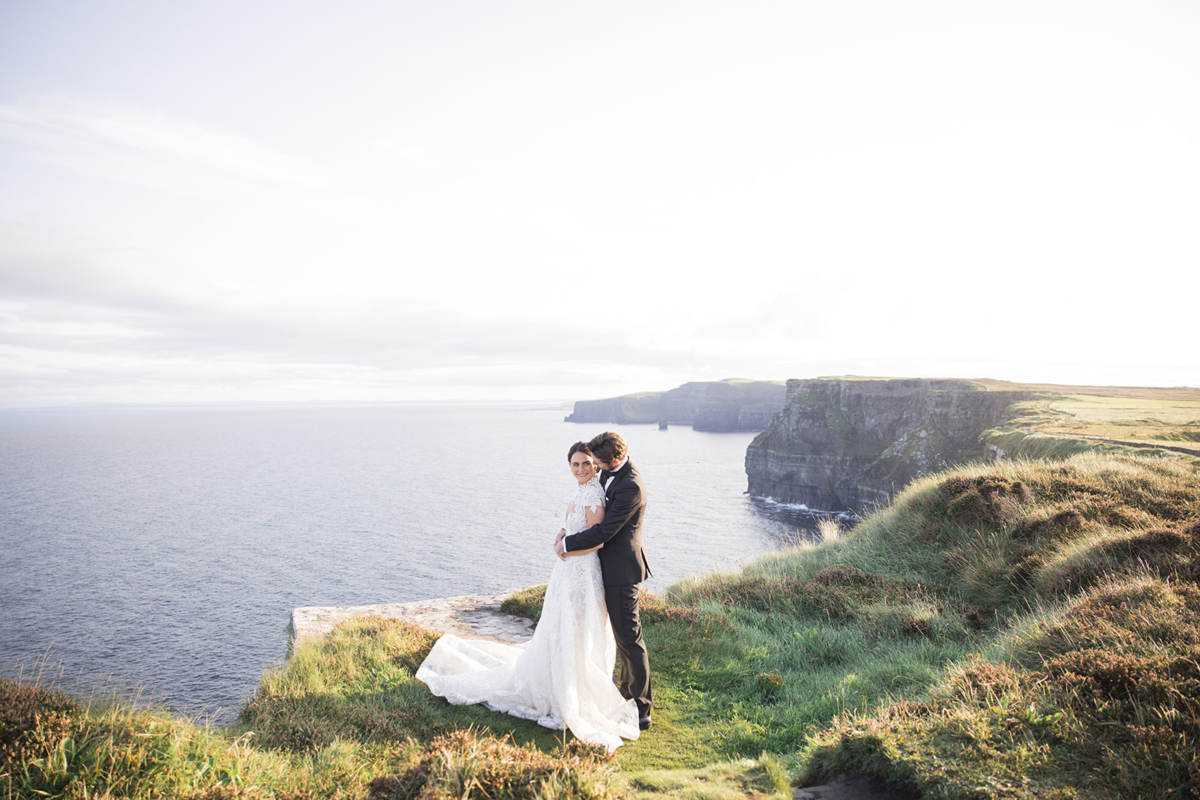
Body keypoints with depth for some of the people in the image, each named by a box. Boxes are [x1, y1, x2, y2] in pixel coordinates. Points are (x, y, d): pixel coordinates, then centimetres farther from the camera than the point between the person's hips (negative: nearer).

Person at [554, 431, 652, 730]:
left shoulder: (630, 486, -24)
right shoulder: (610, 473, 6)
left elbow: (604, 531, -23)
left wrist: (568, 544, -12)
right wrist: (568, 530, -1)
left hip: (621, 569, -10)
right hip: (613, 566, 10)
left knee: (629, 639, -2)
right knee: (624, 635, 20)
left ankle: (641, 710, 9)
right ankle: (630, 692, 35)